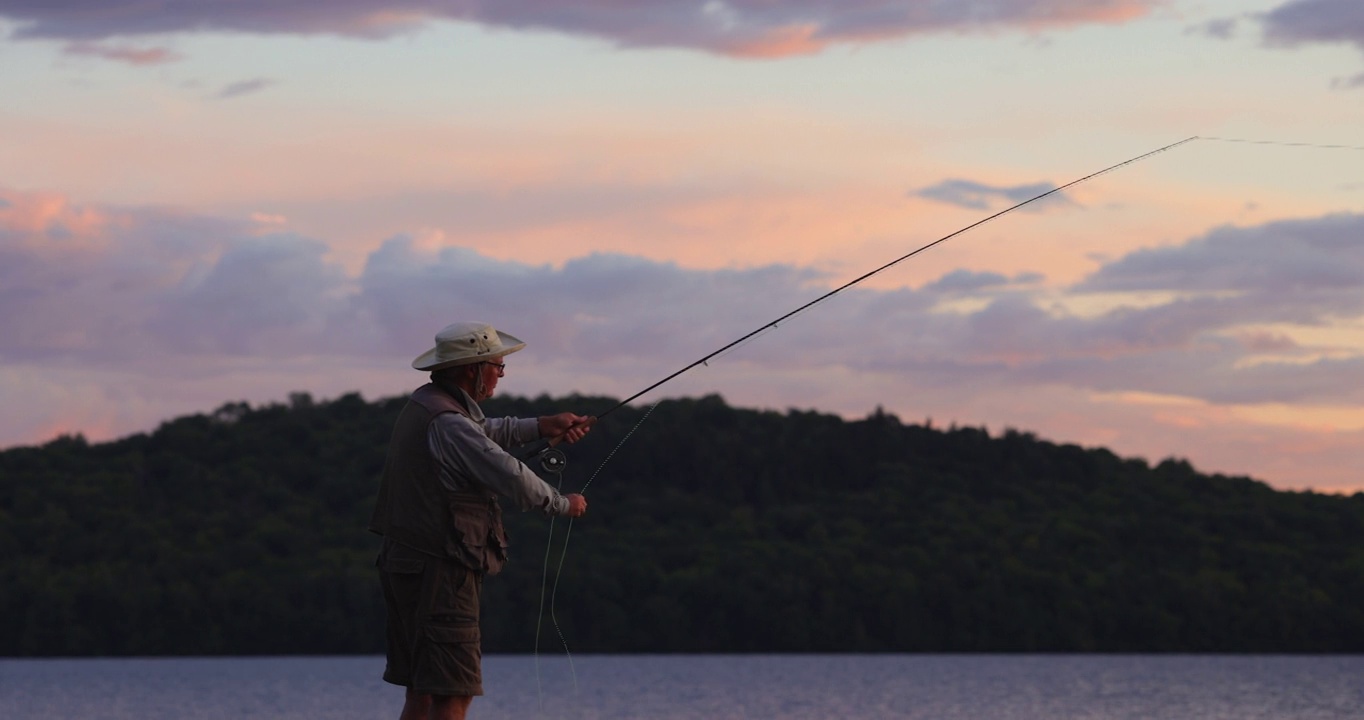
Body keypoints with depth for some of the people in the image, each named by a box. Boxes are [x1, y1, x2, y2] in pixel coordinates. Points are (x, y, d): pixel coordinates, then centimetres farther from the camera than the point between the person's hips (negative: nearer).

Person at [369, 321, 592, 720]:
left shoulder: (424, 404, 13)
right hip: (438, 573, -10)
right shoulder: (447, 422, -18)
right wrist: (563, 504, -3)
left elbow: (485, 432, 30)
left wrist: (541, 426, 17)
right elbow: (512, 477, -20)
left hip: (406, 567, 10)